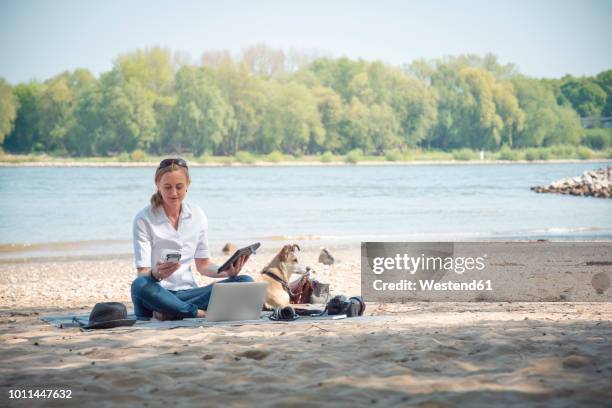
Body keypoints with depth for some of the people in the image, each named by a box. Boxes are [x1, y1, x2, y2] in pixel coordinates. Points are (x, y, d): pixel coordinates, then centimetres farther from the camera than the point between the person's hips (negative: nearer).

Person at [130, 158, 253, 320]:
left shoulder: (197, 215, 8)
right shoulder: (144, 219, -4)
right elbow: (143, 273, -10)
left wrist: (228, 271, -6)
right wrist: (156, 274, -34)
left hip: (187, 292, 4)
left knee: (245, 282, -17)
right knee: (140, 285, -39)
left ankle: (172, 312, -27)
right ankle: (200, 313, -27)